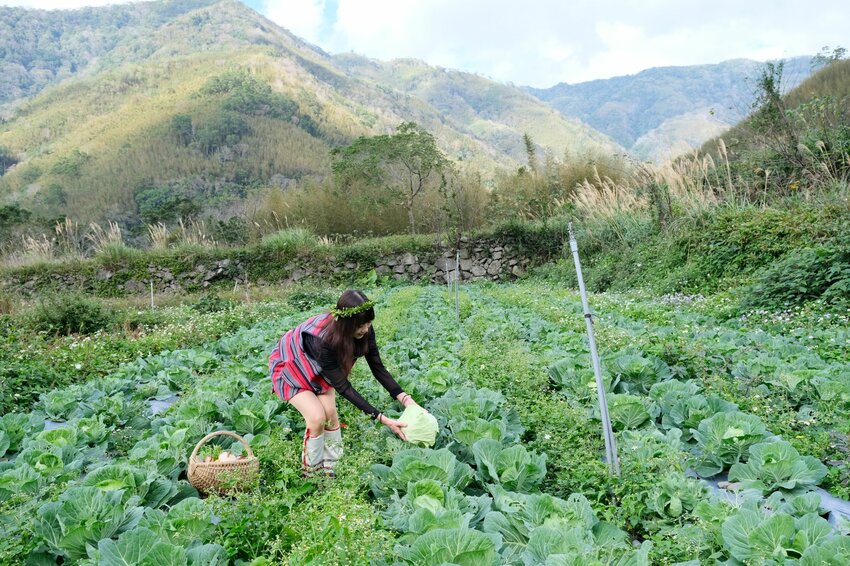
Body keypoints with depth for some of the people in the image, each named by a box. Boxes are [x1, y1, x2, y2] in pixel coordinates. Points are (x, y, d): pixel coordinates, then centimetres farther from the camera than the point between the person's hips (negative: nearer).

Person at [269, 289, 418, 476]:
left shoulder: (364, 331, -26)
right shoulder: (322, 339, -42)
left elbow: (378, 367, -16)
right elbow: (343, 387, -36)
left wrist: (405, 398, -27)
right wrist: (381, 418, -38)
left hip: (316, 368, 5)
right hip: (289, 364, -5)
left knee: (330, 412, -9)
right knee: (317, 417, -18)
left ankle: (332, 468, 7)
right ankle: (311, 473, 3)